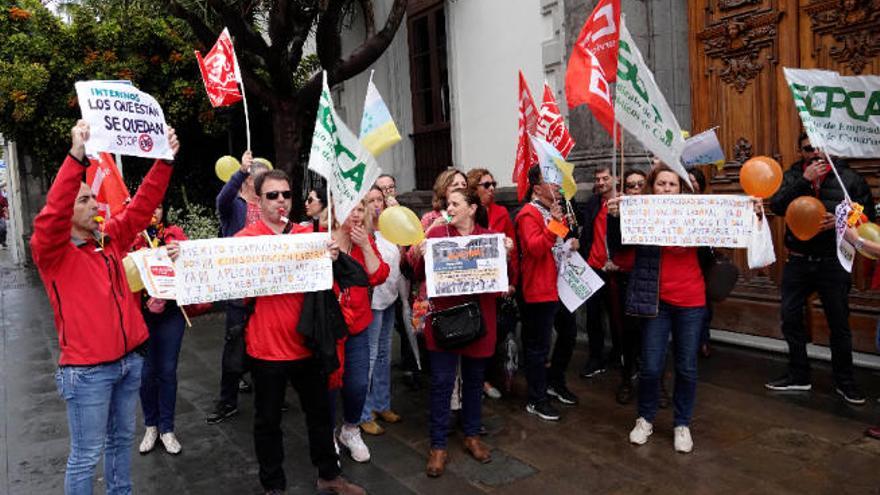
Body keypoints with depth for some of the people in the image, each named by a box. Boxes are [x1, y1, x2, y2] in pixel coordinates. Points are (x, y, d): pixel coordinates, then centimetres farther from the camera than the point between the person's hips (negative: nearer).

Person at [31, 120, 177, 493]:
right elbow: (50, 218, -30)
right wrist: (77, 158, -41)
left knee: (122, 438, 21)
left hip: (129, 359, 6)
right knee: (86, 454, 4)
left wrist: (165, 159, -7)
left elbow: (141, 205, 4)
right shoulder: (52, 251, -12)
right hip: (87, 369, -6)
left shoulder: (110, 237, 6)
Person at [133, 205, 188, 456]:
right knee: (146, 371, 6)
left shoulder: (174, 233, 4)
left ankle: (167, 428, 19)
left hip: (171, 310, 1)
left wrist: (182, 253, -33)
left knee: (168, 370, 5)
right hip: (141, 312, 0)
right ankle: (151, 426, 25)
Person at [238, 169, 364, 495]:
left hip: (305, 342, 4)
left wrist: (331, 257, -18)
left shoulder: (307, 235, 5)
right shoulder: (245, 239, -6)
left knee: (320, 411, 15)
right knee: (268, 419, 11)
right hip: (266, 346, -3)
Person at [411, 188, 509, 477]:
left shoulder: (490, 236, 4)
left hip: (478, 317, 2)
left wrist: (506, 255, -14)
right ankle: (438, 446, 12)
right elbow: (420, 274, -1)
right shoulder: (437, 232, 0)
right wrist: (422, 255, -20)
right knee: (442, 382, 1)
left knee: (474, 379, 14)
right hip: (444, 316, -2)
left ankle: (472, 436, 31)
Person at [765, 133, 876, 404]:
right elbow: (777, 206, -13)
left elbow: (867, 216, 1)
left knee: (839, 324, 7)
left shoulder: (850, 178, 0)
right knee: (790, 318, 8)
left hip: (833, 262, -2)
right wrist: (805, 180, -19)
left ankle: (844, 381, 24)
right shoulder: (792, 176, 3)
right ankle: (798, 376, 24)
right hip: (798, 261, 2)